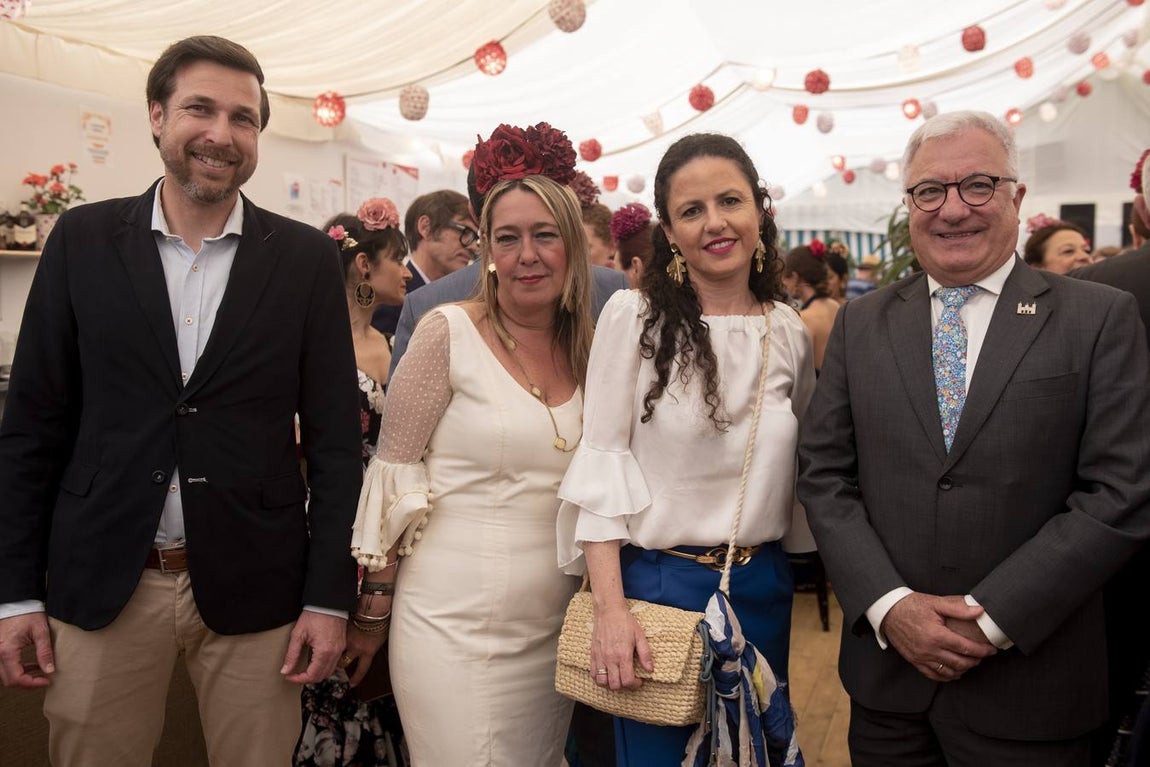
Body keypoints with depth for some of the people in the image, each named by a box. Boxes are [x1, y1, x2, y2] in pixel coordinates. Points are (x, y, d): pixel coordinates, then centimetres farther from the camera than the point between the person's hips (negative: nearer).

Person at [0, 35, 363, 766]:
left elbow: (335, 437, -1)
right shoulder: (84, 240, 2)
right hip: (100, 583, 1)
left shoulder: (307, 258, -1)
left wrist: (330, 596, -4)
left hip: (253, 587, 0)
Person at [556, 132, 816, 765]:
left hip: (763, 589, 4)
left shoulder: (790, 332, 3)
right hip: (659, 584, -3)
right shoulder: (633, 316, -9)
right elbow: (599, 466, -11)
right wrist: (609, 609, -17)